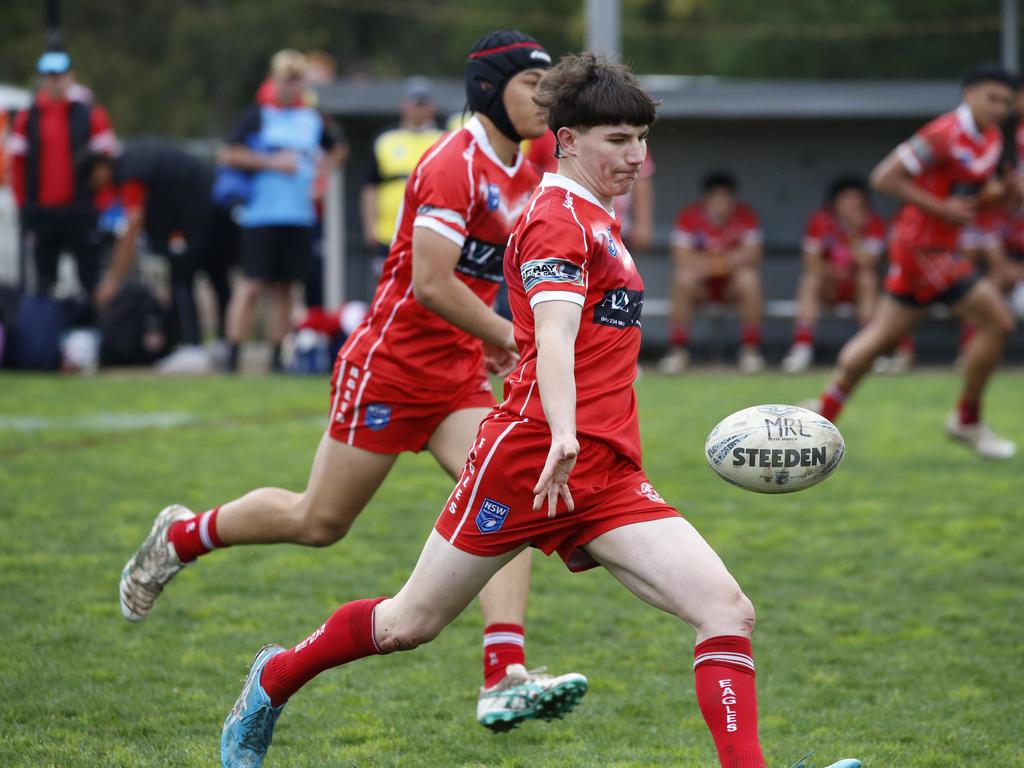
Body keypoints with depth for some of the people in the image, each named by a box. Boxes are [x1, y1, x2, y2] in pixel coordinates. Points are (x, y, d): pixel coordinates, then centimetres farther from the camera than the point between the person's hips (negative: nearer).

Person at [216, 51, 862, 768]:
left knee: (728, 612, -12)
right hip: (526, 458, -8)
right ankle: (273, 682, 32)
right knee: (410, 623, 7)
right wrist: (562, 434, -43)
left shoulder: (596, 219, 18)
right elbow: (554, 330, -28)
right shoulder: (557, 218, -10)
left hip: (610, 478, 8)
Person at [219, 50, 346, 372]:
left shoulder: (314, 119, 15)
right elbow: (229, 155, -7)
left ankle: (276, 356, 12)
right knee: (253, 284, -9)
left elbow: (336, 151, 32)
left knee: (283, 286, 7)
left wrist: (321, 168, 13)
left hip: (300, 215, 4)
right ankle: (233, 354, -6)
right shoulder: (257, 115, 1)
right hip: (261, 215, -4)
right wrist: (271, 162, -11)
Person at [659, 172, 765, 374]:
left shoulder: (745, 215, -6)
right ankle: (677, 348, -25)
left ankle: (750, 349, -21)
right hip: (701, 284, 0)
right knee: (684, 278, -31)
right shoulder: (689, 215, -7)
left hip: (733, 284, 0)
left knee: (749, 278, -30)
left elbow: (751, 255, -14)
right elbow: (682, 257, -15)